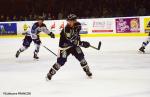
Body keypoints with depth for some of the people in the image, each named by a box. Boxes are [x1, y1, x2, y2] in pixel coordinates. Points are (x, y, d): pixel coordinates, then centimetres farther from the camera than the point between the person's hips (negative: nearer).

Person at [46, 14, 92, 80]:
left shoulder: (77, 25, -9)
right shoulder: (66, 30, -30)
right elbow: (71, 41, -33)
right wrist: (82, 44, -36)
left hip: (74, 44, 6)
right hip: (65, 46, -6)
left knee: (80, 56, -6)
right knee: (61, 60, -11)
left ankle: (87, 71, 12)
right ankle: (50, 73, 3)